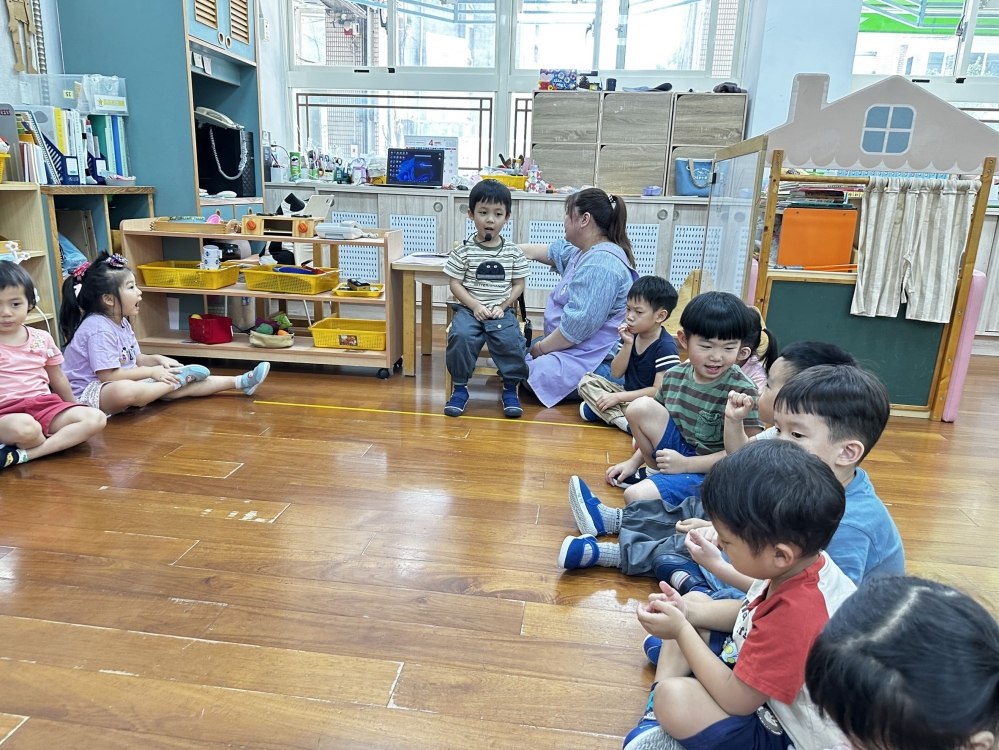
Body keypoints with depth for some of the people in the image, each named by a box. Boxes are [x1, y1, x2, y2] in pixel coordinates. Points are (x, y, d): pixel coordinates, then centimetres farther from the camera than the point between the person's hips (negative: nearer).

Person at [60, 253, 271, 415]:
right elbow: (108, 375, -27)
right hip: (90, 392, -10)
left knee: (171, 387, 1)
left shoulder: (121, 322, 8)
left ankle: (239, 382, 1)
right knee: (125, 391, -42)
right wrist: (151, 372, -20)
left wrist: (157, 359, -3)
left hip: (123, 382, 10)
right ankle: (178, 378, -18)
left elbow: (135, 359, 16)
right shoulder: (99, 329, -24)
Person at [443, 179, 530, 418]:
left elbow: (519, 285, 8)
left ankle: (510, 389, -3)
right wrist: (475, 306, -11)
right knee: (460, 335, -29)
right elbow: (455, 284, 0)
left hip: (502, 311, 1)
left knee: (511, 340, -26)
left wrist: (503, 306, -6)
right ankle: (460, 388, -10)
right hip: (470, 308, -1)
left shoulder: (513, 252, 5)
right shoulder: (464, 250, 0)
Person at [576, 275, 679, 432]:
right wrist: (627, 344, -16)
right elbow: (616, 374, -1)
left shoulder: (666, 347, -19)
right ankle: (621, 420, -22)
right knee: (587, 381, -6)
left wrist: (617, 397, -20)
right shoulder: (631, 335, -1)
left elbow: (658, 391, -20)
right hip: (628, 394, 8)